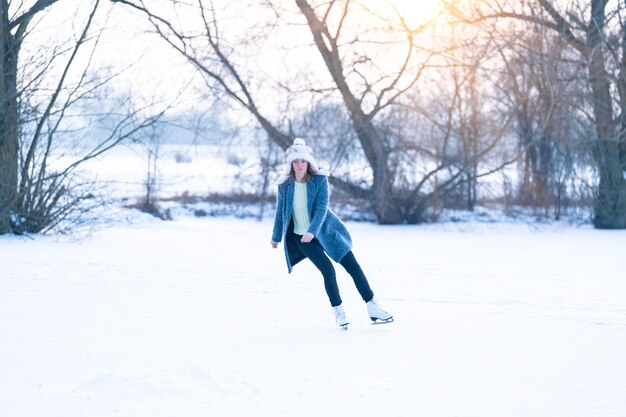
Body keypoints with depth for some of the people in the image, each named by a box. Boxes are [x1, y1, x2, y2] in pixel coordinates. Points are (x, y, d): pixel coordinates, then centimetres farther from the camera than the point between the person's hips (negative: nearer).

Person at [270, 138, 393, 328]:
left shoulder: (319, 180, -11)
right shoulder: (284, 185, -7)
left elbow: (322, 208, -19)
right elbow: (280, 212, 6)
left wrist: (312, 231, -33)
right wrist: (276, 237, 16)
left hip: (325, 231, 0)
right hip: (301, 237, 0)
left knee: (353, 266, -4)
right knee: (327, 270, -13)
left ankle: (372, 307, 5)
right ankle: (338, 311, 5)